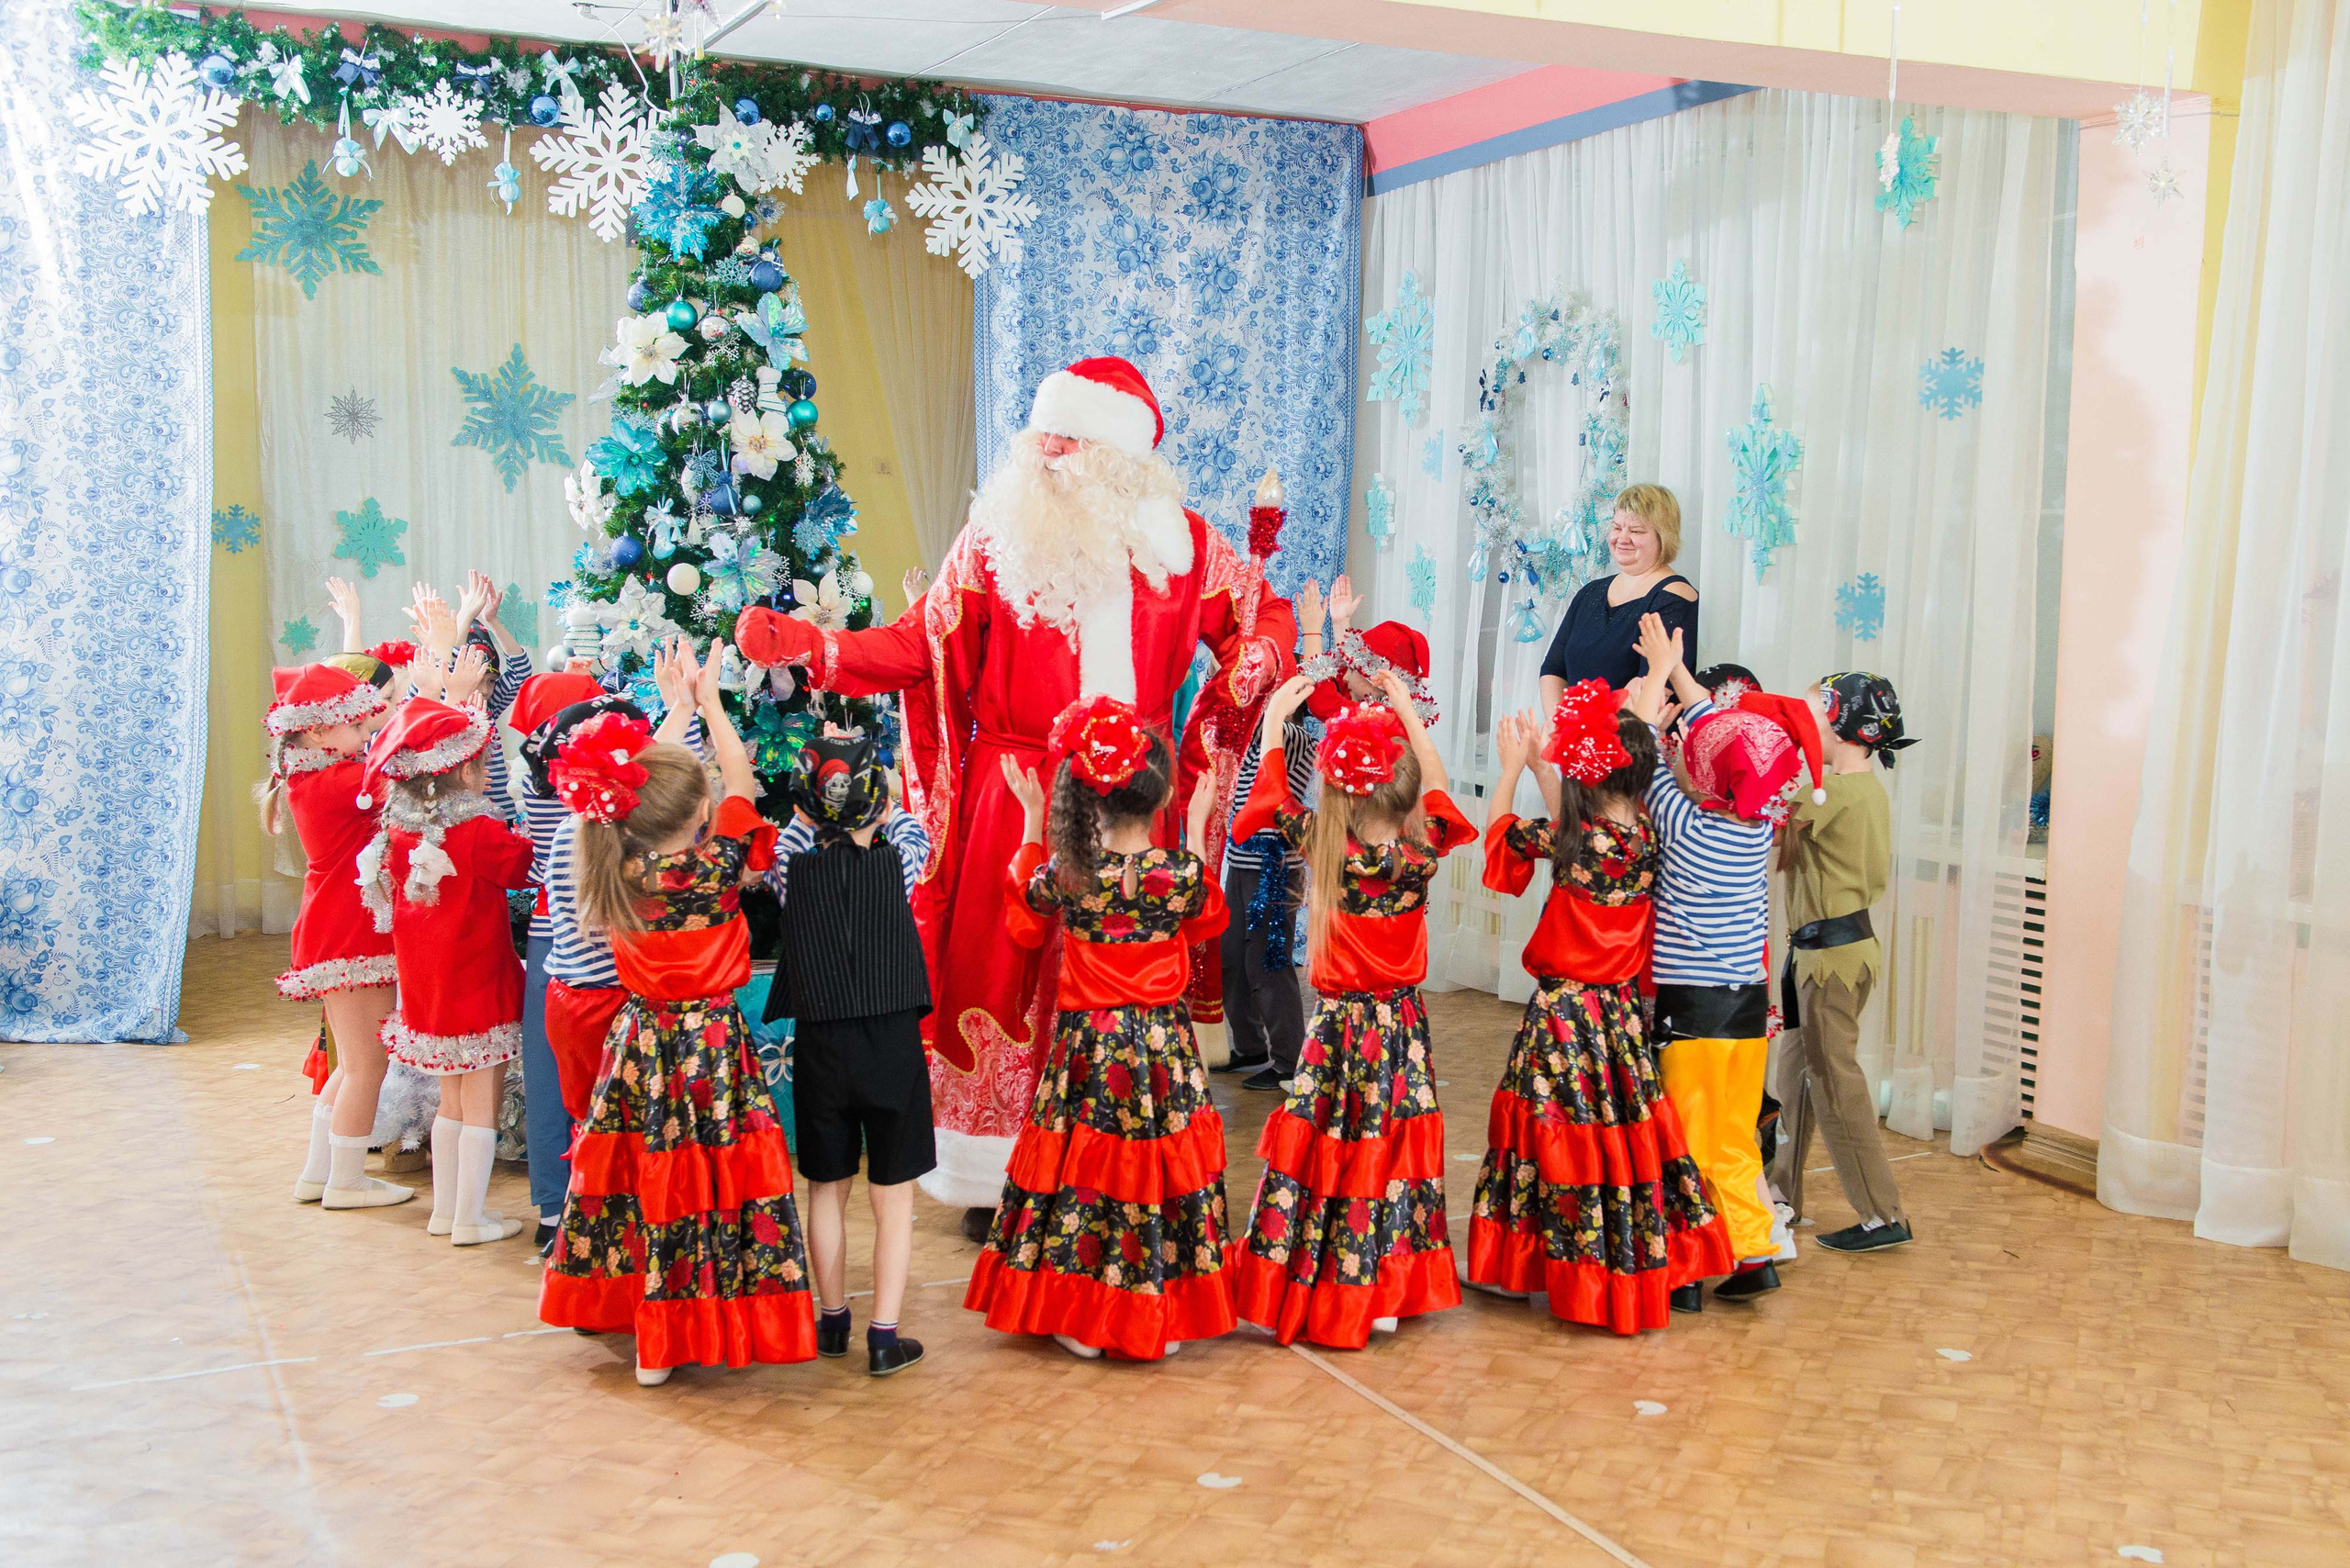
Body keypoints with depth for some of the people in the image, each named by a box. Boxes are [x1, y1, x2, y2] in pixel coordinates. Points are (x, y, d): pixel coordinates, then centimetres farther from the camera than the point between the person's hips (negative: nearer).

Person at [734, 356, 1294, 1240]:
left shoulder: (1180, 543, 5)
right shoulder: (997, 538, 2)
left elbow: (1262, 615, 15)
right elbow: (922, 643, -1)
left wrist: (1247, 670, -8)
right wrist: (810, 645, -14)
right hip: (1016, 795, -1)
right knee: (1002, 977, 0)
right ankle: (996, 1178, 12)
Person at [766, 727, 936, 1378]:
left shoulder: (794, 872, -7)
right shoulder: (897, 864, -9)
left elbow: (793, 832, 17)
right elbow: (909, 827, 14)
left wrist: (814, 800, 17)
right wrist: (866, 771, 20)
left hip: (820, 1048, 2)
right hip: (893, 1043, -2)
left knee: (826, 1190, 16)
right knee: (893, 1196, 7)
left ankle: (831, 1322, 29)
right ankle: (884, 1336, 7)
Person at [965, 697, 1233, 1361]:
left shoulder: (1065, 871, -11)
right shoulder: (1180, 872, -13)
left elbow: (1023, 920, 11)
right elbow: (1206, 918, 11)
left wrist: (1032, 823, 14)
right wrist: (1197, 829, 16)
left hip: (1085, 1043, 1)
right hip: (1162, 1048, 0)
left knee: (1079, 1169, 11)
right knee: (1161, 1167, 11)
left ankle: (1079, 1319, 18)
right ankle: (1163, 1319, 20)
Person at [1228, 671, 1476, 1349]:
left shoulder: (1324, 849, -13)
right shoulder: (1420, 855, -10)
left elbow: (1273, 798, 0)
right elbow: (1437, 788, 3)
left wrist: (1274, 721, 12)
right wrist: (1406, 710, 9)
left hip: (1340, 1028, -2)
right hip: (1403, 1026, 2)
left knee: (1323, 1158, 4)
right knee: (1392, 1150, 8)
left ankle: (1299, 1292, 10)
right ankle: (1383, 1293, 15)